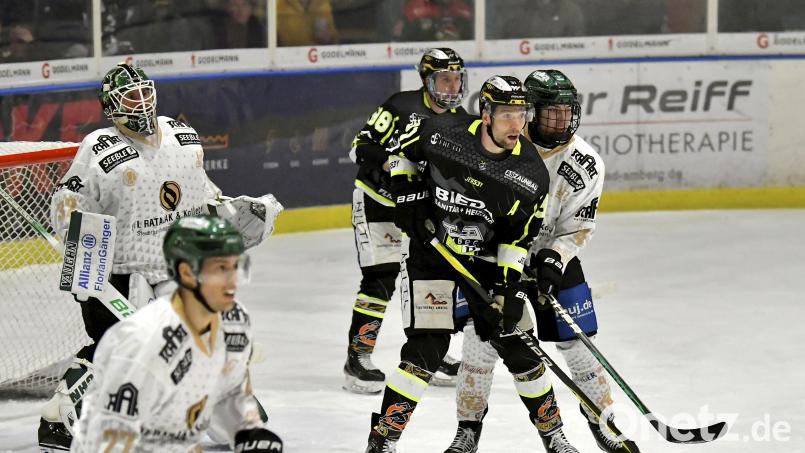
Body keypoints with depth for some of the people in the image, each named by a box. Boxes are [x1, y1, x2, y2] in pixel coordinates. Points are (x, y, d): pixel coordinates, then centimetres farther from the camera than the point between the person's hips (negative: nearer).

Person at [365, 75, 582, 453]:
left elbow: (517, 237, -7)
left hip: (486, 258, 3)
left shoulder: (531, 174, -14)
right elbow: (401, 150, 3)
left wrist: (511, 286, -16)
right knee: (426, 347, -15)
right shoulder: (441, 132, -19)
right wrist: (408, 192, -9)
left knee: (518, 345, 5)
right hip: (429, 249, -3)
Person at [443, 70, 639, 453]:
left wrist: (553, 260, -25)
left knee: (577, 344, 1)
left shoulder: (585, 164, -15)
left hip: (552, 254, 1)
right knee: (481, 339, -6)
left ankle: (603, 422, 18)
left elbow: (578, 228, -11)